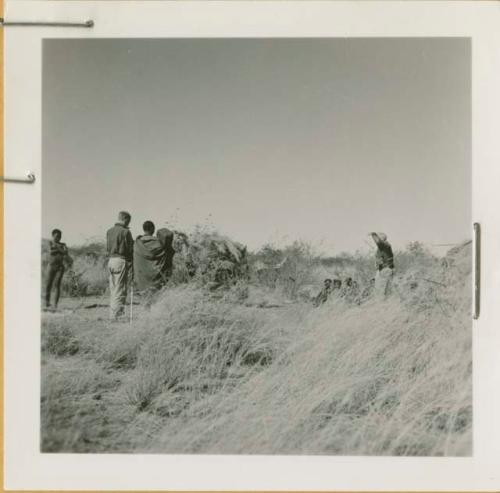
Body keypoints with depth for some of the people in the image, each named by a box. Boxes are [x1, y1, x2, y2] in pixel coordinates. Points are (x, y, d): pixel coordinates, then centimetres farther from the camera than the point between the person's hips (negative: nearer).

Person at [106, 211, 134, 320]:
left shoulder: (109, 231, 11)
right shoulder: (125, 232, -10)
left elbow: (108, 248, 12)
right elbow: (130, 250, -9)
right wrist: (131, 268, -4)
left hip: (110, 261, 7)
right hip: (121, 261, -7)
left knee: (113, 290, 12)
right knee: (120, 291, -3)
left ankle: (112, 313, 15)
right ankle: (115, 315, -4)